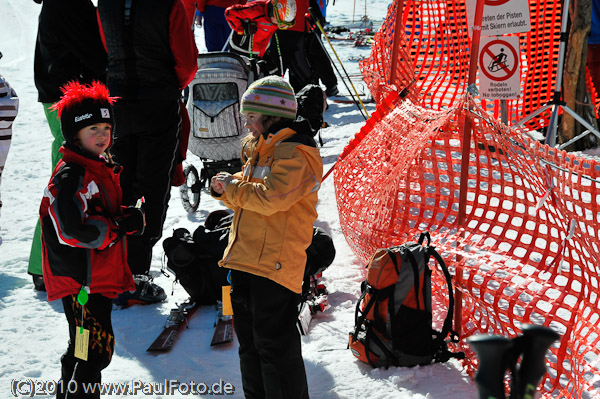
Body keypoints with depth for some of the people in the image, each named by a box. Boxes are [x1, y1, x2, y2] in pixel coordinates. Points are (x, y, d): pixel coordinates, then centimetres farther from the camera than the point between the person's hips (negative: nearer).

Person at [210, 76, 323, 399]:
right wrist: (225, 188, 1)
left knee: (274, 344, -5)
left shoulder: (294, 154, -12)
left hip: (274, 263, -9)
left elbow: (271, 198, -24)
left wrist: (233, 188, -12)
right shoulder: (258, 150, 18)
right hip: (245, 261, 10)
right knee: (249, 341, 17)